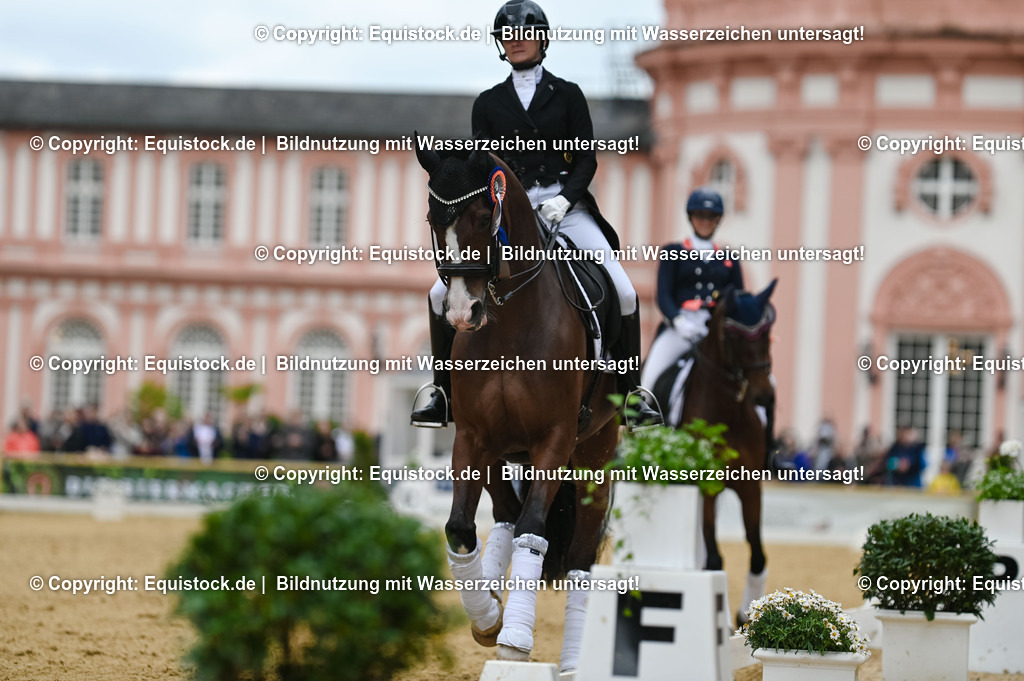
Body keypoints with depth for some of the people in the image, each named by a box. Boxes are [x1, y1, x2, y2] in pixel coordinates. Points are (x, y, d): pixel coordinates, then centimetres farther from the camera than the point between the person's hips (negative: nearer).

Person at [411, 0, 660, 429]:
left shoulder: (567, 95, 8)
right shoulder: (488, 103, 12)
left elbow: (587, 159, 3)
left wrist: (564, 199, -15)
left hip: (565, 207, -1)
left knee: (623, 293, -18)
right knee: (442, 294, -12)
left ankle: (630, 394, -4)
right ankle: (443, 394, 2)